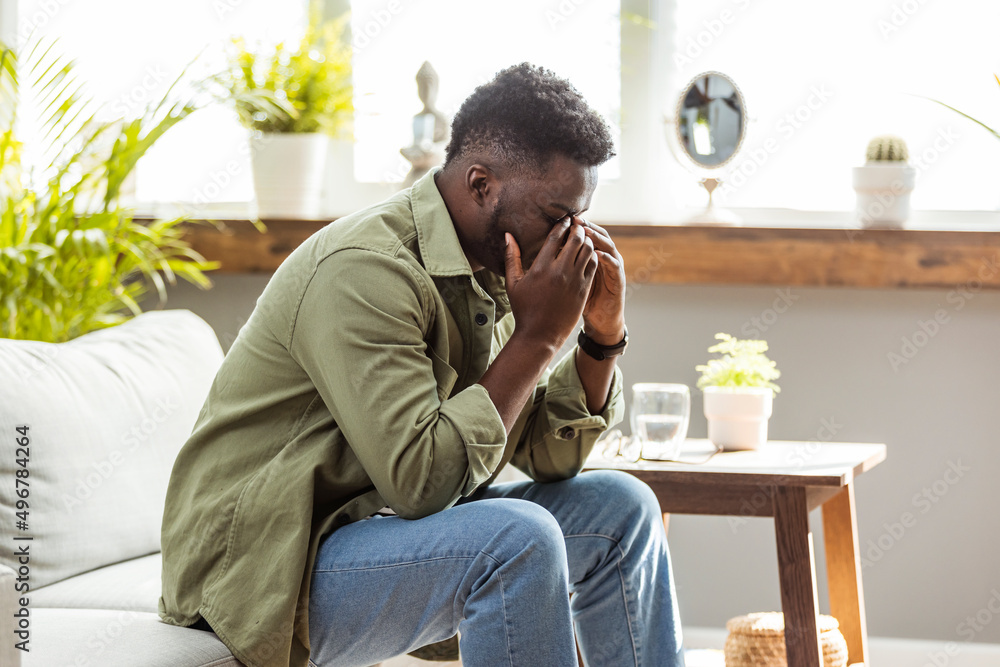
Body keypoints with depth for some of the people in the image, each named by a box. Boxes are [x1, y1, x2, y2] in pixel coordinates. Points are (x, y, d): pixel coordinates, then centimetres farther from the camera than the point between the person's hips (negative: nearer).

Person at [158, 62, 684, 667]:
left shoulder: (489, 271, 6)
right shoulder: (363, 271, -23)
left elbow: (549, 455, 9)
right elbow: (419, 481, -30)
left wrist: (604, 337, -6)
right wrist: (537, 337, -23)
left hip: (390, 527, 9)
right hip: (266, 570, -9)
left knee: (620, 508, 6)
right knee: (517, 537, -30)